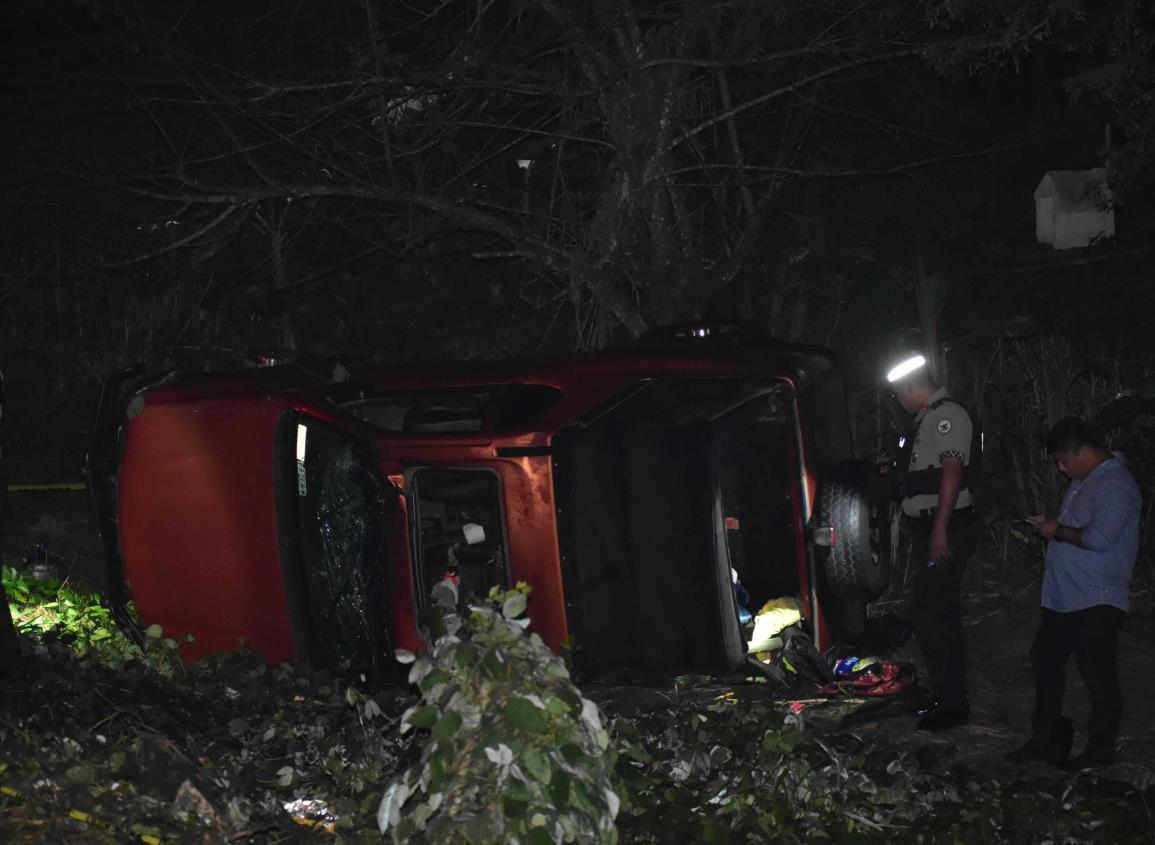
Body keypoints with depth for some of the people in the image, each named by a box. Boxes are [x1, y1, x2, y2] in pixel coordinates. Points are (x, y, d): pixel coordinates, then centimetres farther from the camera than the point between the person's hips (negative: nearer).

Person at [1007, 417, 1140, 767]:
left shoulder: (1115, 485, -17)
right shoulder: (1082, 480, 14)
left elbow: (1099, 538, -27)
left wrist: (1058, 531, -14)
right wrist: (1050, 525, 9)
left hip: (1095, 603, -10)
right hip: (1062, 598, 10)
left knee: (1098, 675, -1)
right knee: (1046, 662, 15)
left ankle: (1099, 751, 11)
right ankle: (1046, 741, 27)